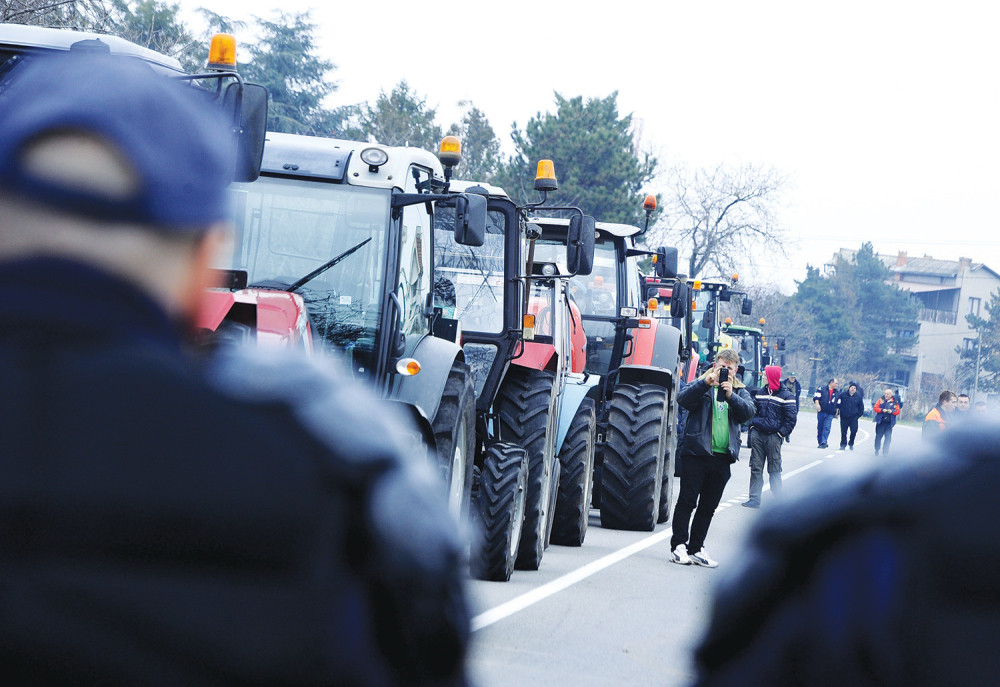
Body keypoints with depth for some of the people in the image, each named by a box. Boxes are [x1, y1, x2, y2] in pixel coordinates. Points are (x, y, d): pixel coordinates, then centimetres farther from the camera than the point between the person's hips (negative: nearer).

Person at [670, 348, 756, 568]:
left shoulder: (740, 392, 14)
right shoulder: (701, 386, 5)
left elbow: (748, 412, -5)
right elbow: (683, 399, -15)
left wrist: (731, 395, -20)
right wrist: (706, 383, -26)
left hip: (723, 458, 4)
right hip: (696, 453, -4)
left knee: (708, 507, 9)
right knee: (687, 501, -5)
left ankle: (696, 549, 15)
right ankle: (678, 546, -1)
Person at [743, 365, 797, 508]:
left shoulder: (786, 396, -5)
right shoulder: (760, 392, 12)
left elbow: (791, 418, -5)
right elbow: (753, 410, 22)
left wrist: (781, 433, -10)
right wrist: (752, 426, 10)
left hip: (773, 436, -5)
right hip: (757, 434, 5)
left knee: (774, 469, 0)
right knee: (756, 467, 4)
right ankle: (754, 498, 7)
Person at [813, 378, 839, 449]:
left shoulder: (836, 393, 15)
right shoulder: (821, 389, 5)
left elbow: (838, 404, 22)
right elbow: (816, 397, -3)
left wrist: (836, 413, 20)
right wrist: (817, 404, -18)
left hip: (830, 414, 1)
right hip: (821, 412, -1)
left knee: (826, 428, -12)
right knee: (820, 427, 3)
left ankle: (823, 442, -17)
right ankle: (820, 442, 13)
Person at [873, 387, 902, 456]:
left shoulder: (895, 403, 6)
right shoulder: (881, 400, 7)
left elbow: (897, 411, 3)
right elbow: (875, 408, 1)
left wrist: (892, 411, -16)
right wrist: (882, 410, -15)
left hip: (889, 422, 0)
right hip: (880, 422, 0)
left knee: (888, 438, -1)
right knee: (878, 436, 3)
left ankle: (885, 452, 5)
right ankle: (877, 450, 16)